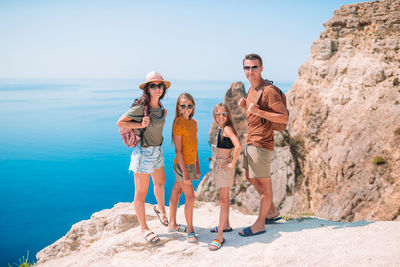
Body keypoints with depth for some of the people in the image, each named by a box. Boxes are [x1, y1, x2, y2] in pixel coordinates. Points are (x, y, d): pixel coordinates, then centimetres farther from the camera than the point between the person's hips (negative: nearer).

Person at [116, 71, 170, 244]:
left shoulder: (159, 106, 4)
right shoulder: (140, 107, -19)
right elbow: (120, 123, -12)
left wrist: (163, 117, 5)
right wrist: (140, 125, -21)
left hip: (157, 151, 8)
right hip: (144, 153, -8)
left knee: (160, 183, 27)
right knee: (141, 193, 4)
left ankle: (160, 208, 55)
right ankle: (144, 229, 19)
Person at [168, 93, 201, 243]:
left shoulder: (193, 122, 9)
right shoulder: (178, 123, -14)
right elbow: (178, 150, -16)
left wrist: (198, 167, 15)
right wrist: (185, 171, -19)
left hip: (191, 164, 7)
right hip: (182, 165, -7)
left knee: (176, 194, 17)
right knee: (190, 197, -3)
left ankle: (172, 225, 28)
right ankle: (190, 229, 11)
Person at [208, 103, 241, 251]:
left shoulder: (227, 128, -17)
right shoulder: (221, 129, 11)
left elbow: (238, 147, -29)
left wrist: (232, 164, -22)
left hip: (225, 166, -10)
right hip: (219, 165, 10)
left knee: (223, 201, -8)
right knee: (224, 198, 20)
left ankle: (220, 236, -5)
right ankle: (226, 225, 35)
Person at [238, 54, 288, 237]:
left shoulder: (268, 91, -17)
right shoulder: (252, 88, 12)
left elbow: (284, 118, -21)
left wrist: (258, 111, -27)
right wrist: (244, 105, 6)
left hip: (261, 144, -10)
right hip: (250, 141, 10)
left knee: (264, 183, 2)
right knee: (251, 177, 20)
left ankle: (260, 224, 16)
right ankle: (273, 212, 35)